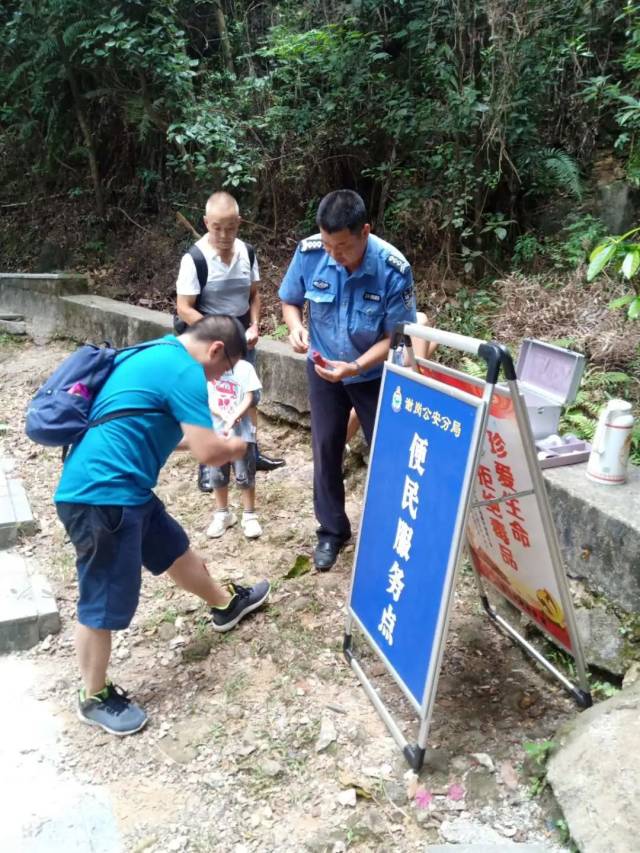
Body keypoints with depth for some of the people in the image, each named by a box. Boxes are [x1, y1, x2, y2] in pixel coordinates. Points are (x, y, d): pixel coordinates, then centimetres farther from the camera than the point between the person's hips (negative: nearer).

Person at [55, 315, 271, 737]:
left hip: (118, 488, 11)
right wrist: (237, 447, 4)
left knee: (175, 548, 27)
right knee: (105, 602, 5)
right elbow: (208, 451, -19)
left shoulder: (154, 354, 15)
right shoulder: (184, 371, -16)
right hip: (103, 496, -11)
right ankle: (95, 698, 23)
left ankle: (225, 604, 48)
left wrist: (219, 443, 19)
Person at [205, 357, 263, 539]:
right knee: (218, 476, 12)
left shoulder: (244, 368, -9)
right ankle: (222, 514, 29)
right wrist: (224, 415, -20)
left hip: (241, 432, -2)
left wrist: (232, 418, -22)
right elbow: (207, 400, -4)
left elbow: (248, 399, -10)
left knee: (244, 476, 3)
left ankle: (249, 516, 18)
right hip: (216, 431, 3)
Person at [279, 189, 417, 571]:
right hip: (323, 370, 2)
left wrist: (354, 367, -35)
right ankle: (332, 531, 26)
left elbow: (395, 337, -22)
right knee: (326, 450, 9)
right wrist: (296, 327, -26)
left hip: (375, 375, -2)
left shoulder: (393, 269, -29)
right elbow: (290, 301, -4)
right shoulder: (309, 253, -22)